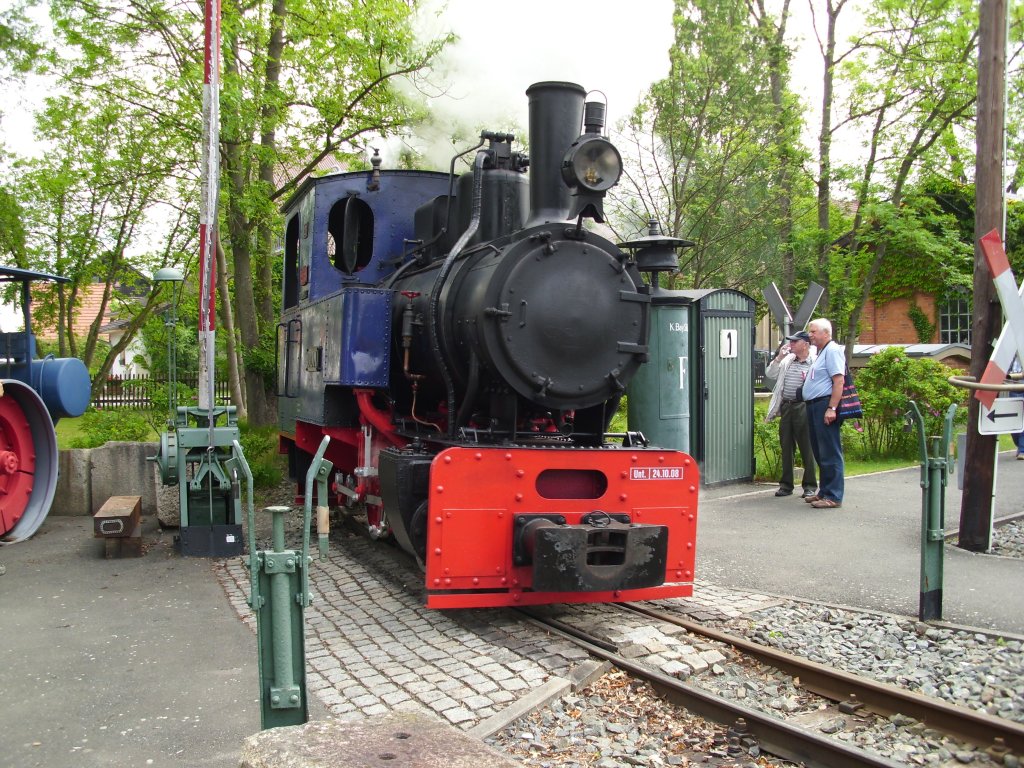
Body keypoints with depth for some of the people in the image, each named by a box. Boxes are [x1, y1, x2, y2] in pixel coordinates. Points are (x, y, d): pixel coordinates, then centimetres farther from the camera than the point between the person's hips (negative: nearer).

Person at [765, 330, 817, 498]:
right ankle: (786, 484, 19)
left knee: (806, 447, -1)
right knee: (786, 447, 10)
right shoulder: (787, 360, 13)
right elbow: (770, 374, 11)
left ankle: (810, 486, 9)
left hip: (803, 407, -6)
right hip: (786, 407, 6)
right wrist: (779, 357, 1)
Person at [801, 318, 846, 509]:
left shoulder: (832, 350, -9)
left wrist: (831, 408, -24)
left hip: (825, 405, -10)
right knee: (820, 452, 13)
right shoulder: (820, 352, 22)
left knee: (830, 453, -7)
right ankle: (824, 492, 21)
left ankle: (833, 496, -5)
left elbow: (839, 381, -18)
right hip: (814, 406, 10)